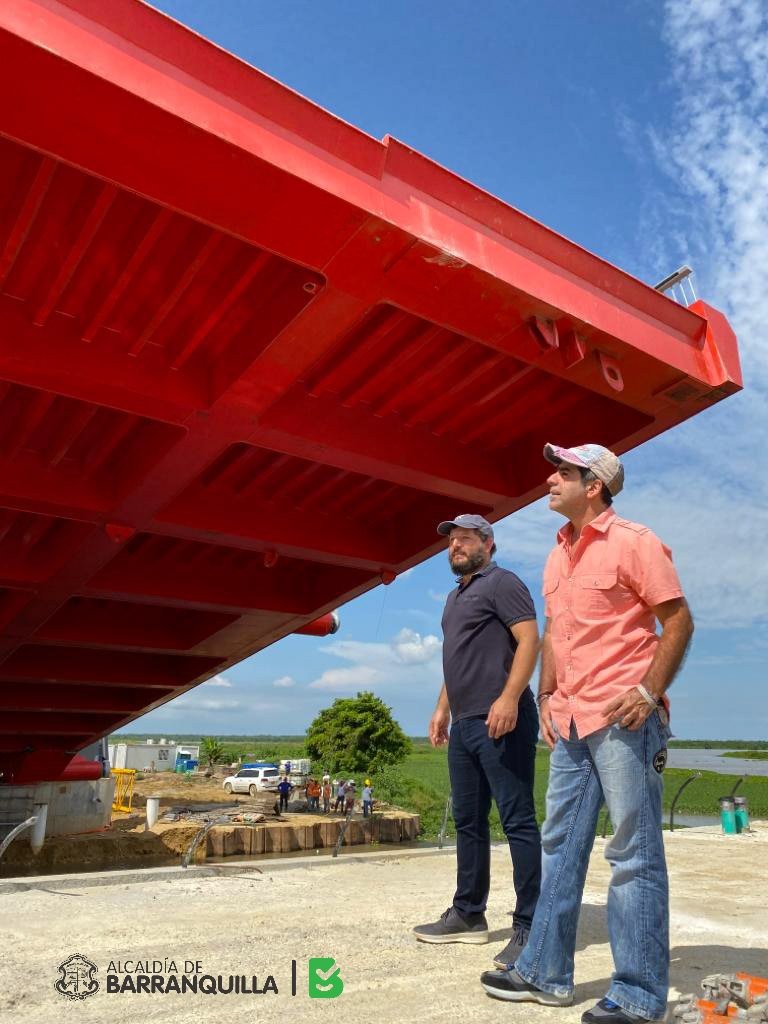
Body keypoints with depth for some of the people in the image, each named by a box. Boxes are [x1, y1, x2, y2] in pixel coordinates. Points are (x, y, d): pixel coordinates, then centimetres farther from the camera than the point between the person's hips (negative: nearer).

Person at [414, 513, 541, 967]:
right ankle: (468, 915, 27)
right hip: (464, 724, 10)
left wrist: (509, 697, -26)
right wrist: (443, 708, 22)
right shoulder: (456, 597, 22)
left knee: (518, 821, -3)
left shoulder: (502, 583, -5)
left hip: (501, 722, -9)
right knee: (469, 822, 15)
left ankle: (529, 928, 6)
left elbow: (530, 639, -16)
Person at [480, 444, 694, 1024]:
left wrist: (649, 691, -17)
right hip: (571, 721, 8)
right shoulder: (560, 554, 16)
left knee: (635, 854, 3)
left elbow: (678, 619, -9)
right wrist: (547, 696, 13)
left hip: (623, 718, -8)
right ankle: (546, 974, 26)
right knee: (561, 846, 14)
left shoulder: (633, 541, -7)